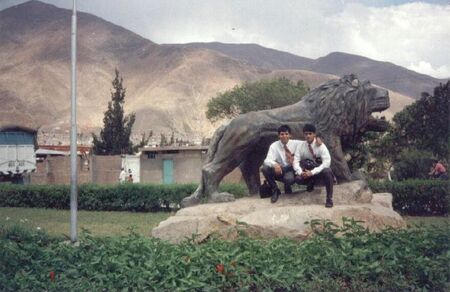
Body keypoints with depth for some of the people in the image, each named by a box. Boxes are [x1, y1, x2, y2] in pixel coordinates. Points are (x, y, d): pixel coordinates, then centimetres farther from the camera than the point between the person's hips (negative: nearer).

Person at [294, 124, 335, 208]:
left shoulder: (320, 146, -17)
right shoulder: (300, 145, -9)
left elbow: (327, 162, -26)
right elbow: (296, 161, -10)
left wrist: (312, 172, -34)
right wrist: (300, 172, -31)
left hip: (319, 170, -2)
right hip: (307, 171, 2)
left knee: (327, 172, -37)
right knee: (298, 179, -28)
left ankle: (329, 199, -22)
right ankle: (311, 183, 9)